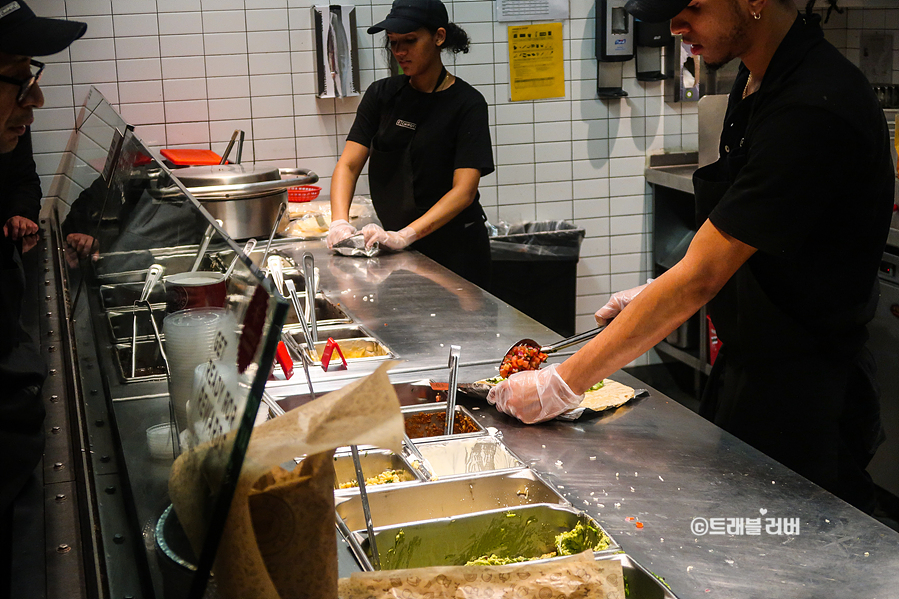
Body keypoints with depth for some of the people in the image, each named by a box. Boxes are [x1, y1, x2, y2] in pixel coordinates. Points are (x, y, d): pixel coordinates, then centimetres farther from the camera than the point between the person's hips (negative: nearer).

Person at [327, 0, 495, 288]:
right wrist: (340, 221, -21)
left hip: (455, 251, -4)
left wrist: (404, 235, -30)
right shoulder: (382, 94, 4)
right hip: (400, 252, 4)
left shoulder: (467, 103, -10)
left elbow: (464, 190, -19)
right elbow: (348, 164, -2)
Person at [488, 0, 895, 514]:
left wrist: (563, 384, -25)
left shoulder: (814, 110, -27)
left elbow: (700, 278, -28)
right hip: (743, 362, 9)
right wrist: (656, 298, 6)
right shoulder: (757, 81, 3)